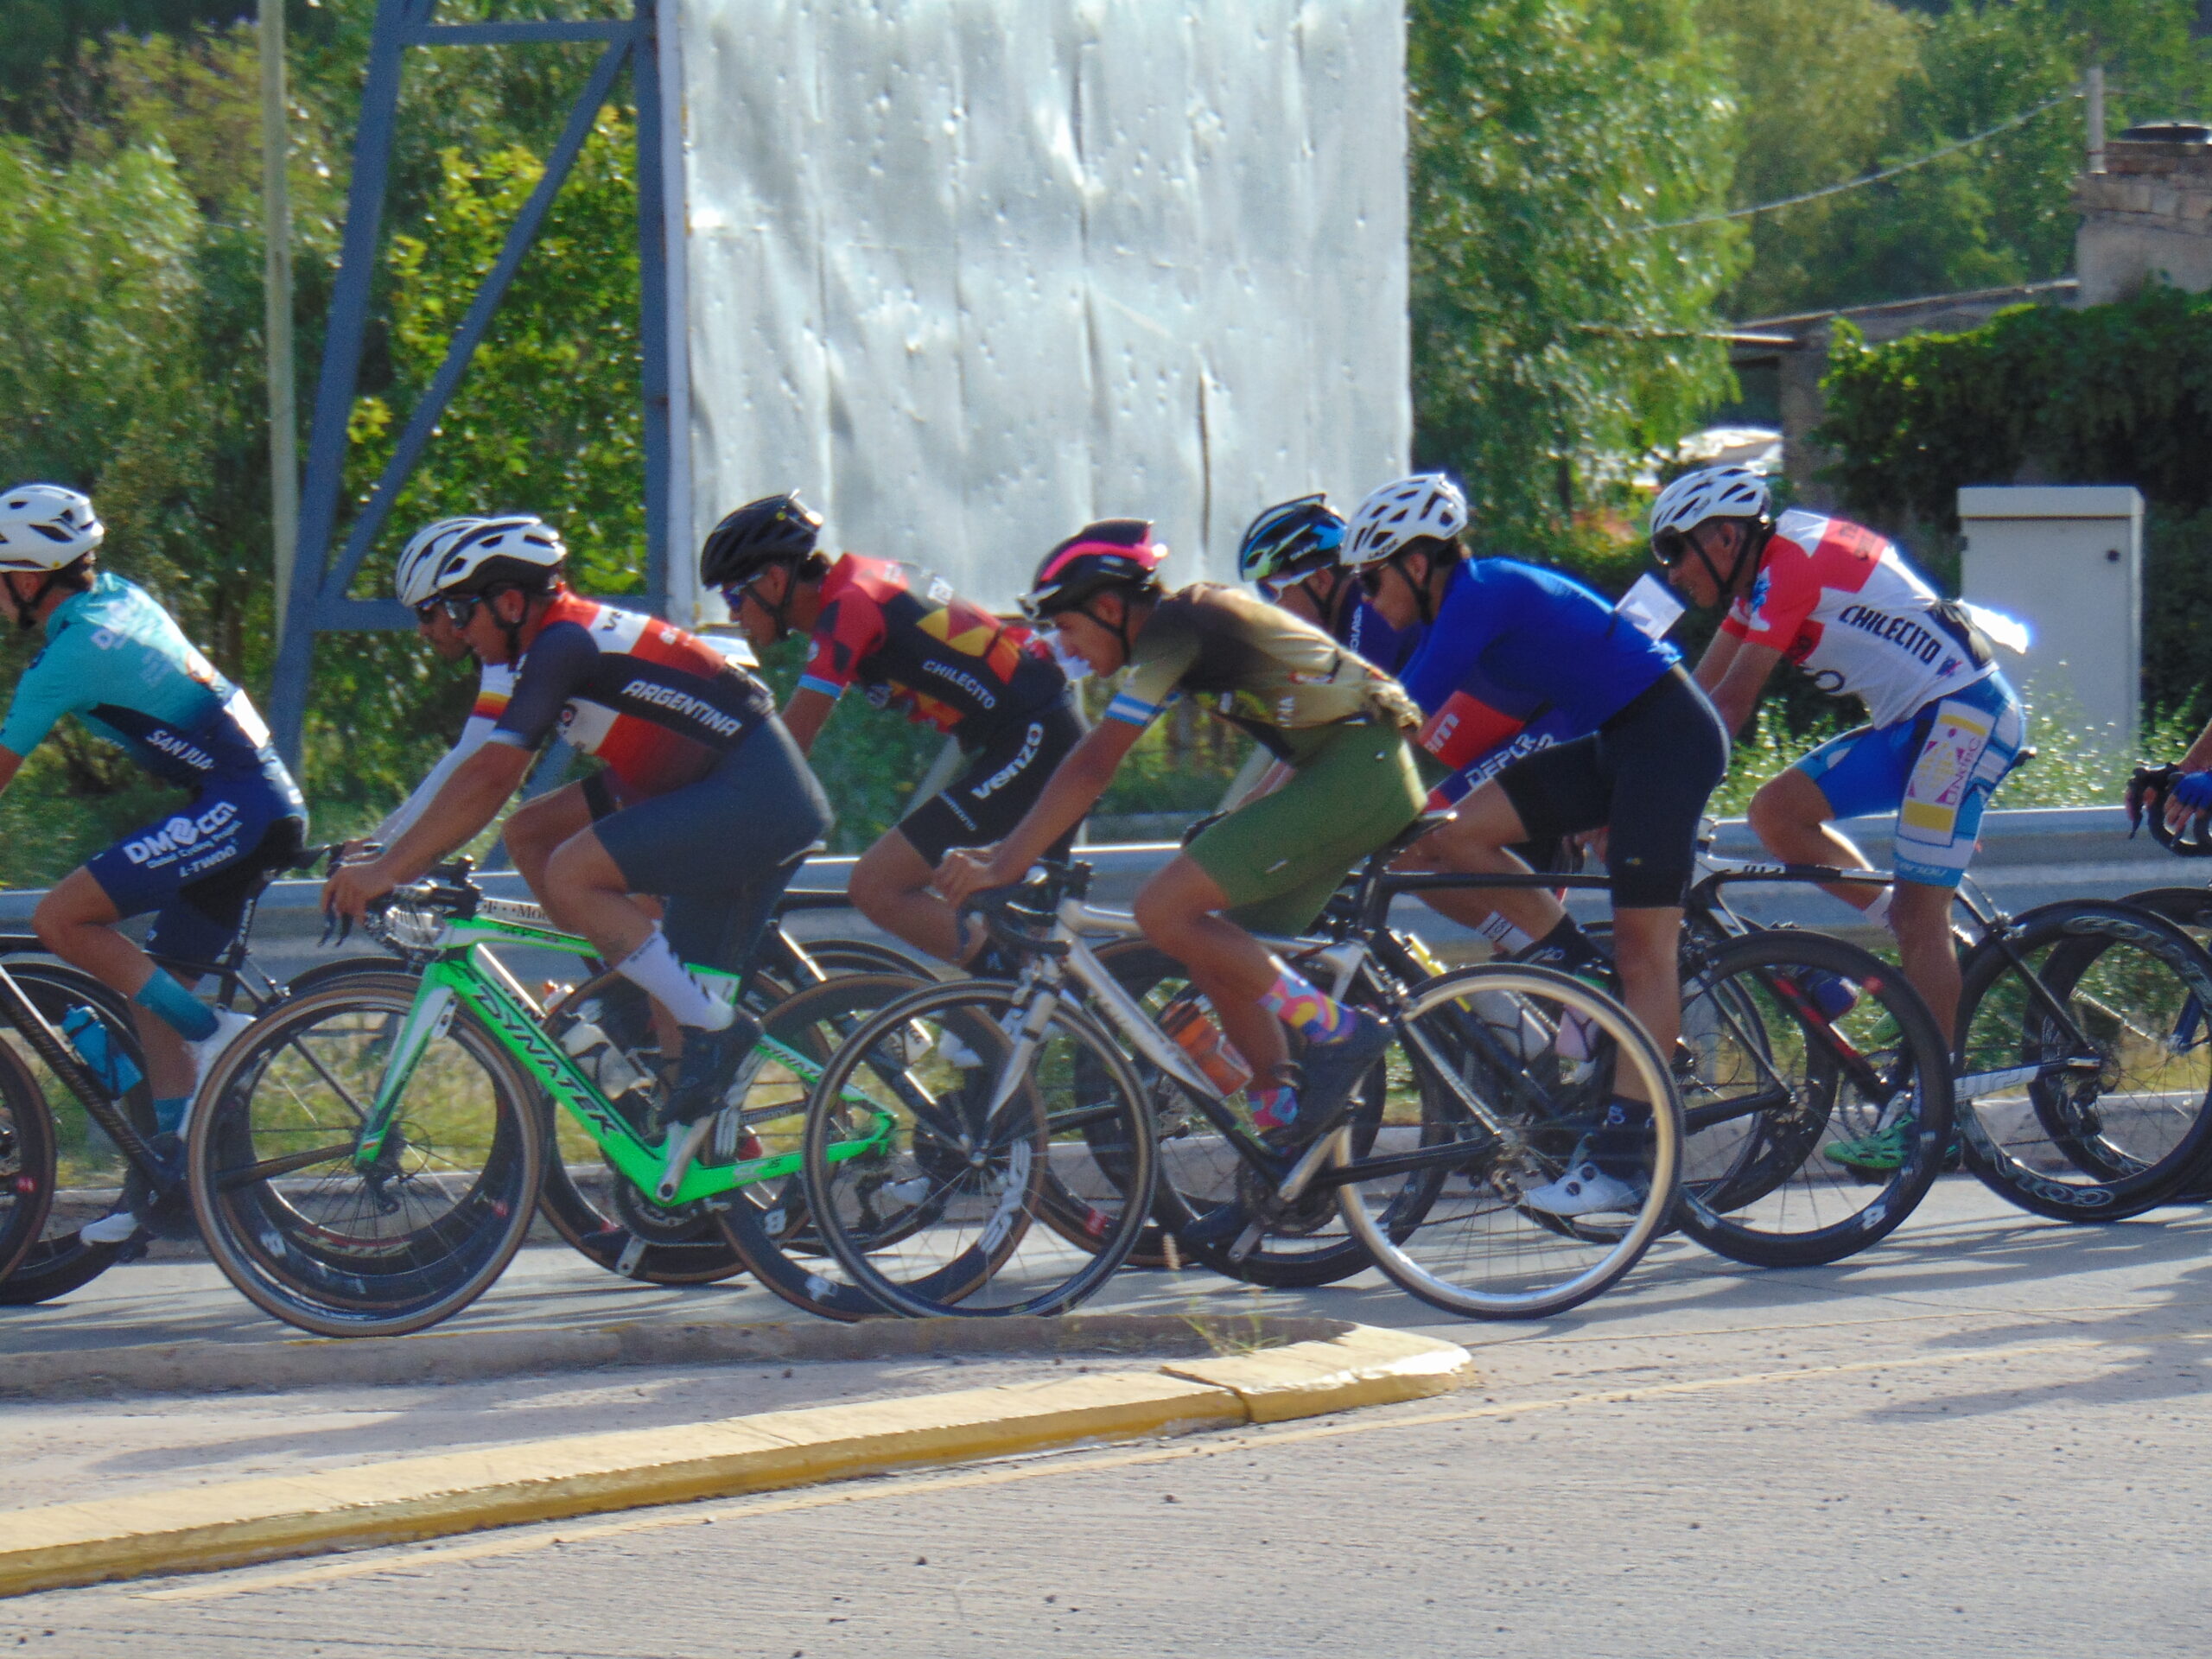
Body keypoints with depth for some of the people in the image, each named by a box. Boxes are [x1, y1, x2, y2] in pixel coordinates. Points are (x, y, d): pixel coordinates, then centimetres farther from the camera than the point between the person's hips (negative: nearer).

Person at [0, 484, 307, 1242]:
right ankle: (174, 1173, 11)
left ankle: (217, 1034, -11)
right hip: (274, 808, 10)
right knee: (158, 988, 13)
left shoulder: (71, 653, -13)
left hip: (235, 808, -10)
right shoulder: (120, 598, 12)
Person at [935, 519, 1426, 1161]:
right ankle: (1284, 1122, 12)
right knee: (1216, 948, 11)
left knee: (1164, 910, -16)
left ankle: (1335, 1031, -11)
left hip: (1353, 771, -10)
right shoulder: (1185, 619, 18)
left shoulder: (1172, 630, -11)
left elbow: (1093, 767, -17)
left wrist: (1003, 865, -16)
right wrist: (1004, 851, 23)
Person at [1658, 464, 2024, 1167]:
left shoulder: (1789, 561, -16)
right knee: (1777, 810, 0)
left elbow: (1730, 703, -21)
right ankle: (1923, 939, 7)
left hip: (1964, 713, -9)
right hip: (1913, 722, 9)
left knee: (1918, 912, -11)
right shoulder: (1763, 574, 13)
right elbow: (1699, 691, 15)